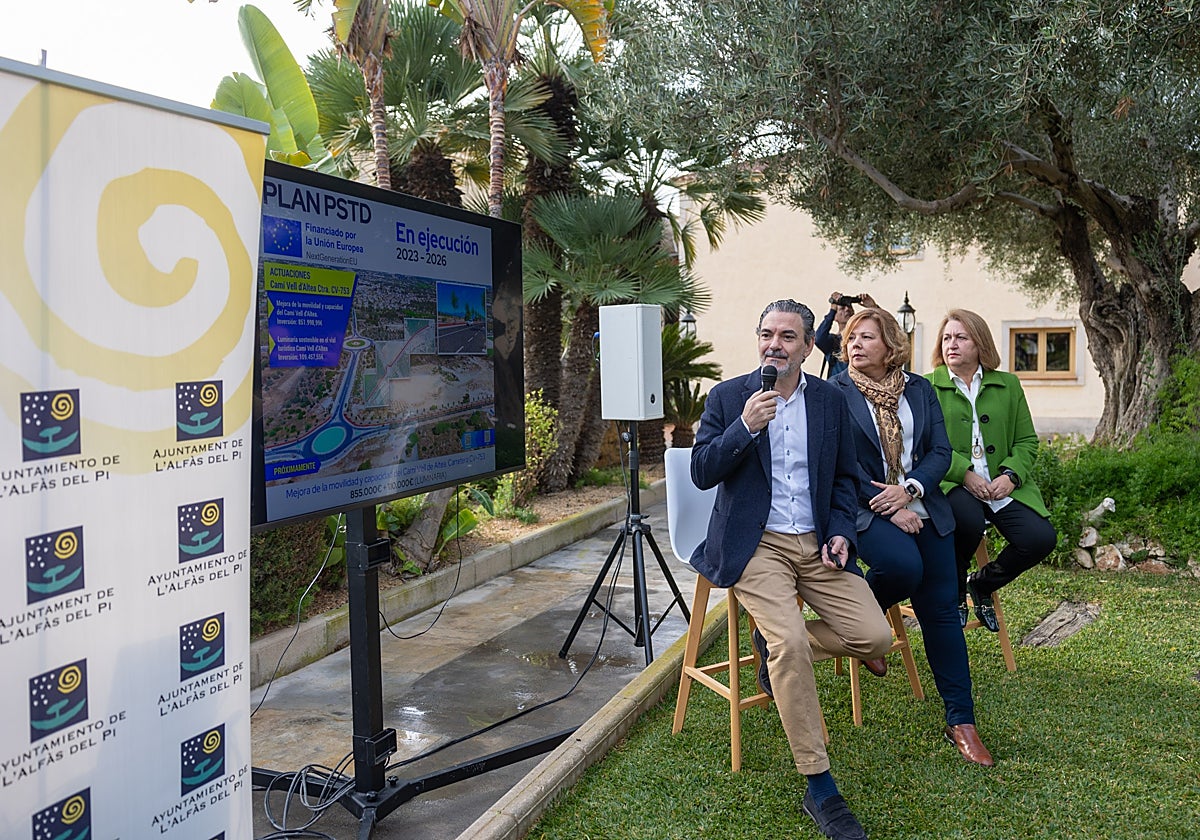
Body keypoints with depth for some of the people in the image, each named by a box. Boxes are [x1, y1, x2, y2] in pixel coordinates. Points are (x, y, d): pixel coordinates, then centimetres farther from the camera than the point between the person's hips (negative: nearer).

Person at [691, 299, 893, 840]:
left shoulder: (830, 400, 9)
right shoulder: (728, 397, 1)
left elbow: (845, 476, 16)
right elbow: (702, 473, -6)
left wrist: (841, 532, -1)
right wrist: (745, 427, -20)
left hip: (816, 543, 4)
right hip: (756, 545, -4)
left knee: (875, 638, -13)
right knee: (791, 643, -25)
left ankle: (776, 642, 14)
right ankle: (820, 791, -13)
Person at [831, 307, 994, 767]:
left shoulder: (919, 389, 9)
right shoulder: (836, 393, -2)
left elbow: (940, 450, 5)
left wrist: (909, 489, -13)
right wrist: (889, 509, -14)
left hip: (922, 507, 4)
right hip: (865, 508, -4)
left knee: (941, 610, 0)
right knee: (903, 565, -32)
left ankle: (961, 720, 11)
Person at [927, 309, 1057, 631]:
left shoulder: (1008, 385, 16)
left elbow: (1027, 441, 13)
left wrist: (1011, 475, -7)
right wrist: (965, 474, -17)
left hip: (1003, 485, 4)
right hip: (951, 484, -4)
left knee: (1041, 538, -19)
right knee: (969, 520, -36)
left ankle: (983, 583, 13)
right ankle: (955, 590, -2)